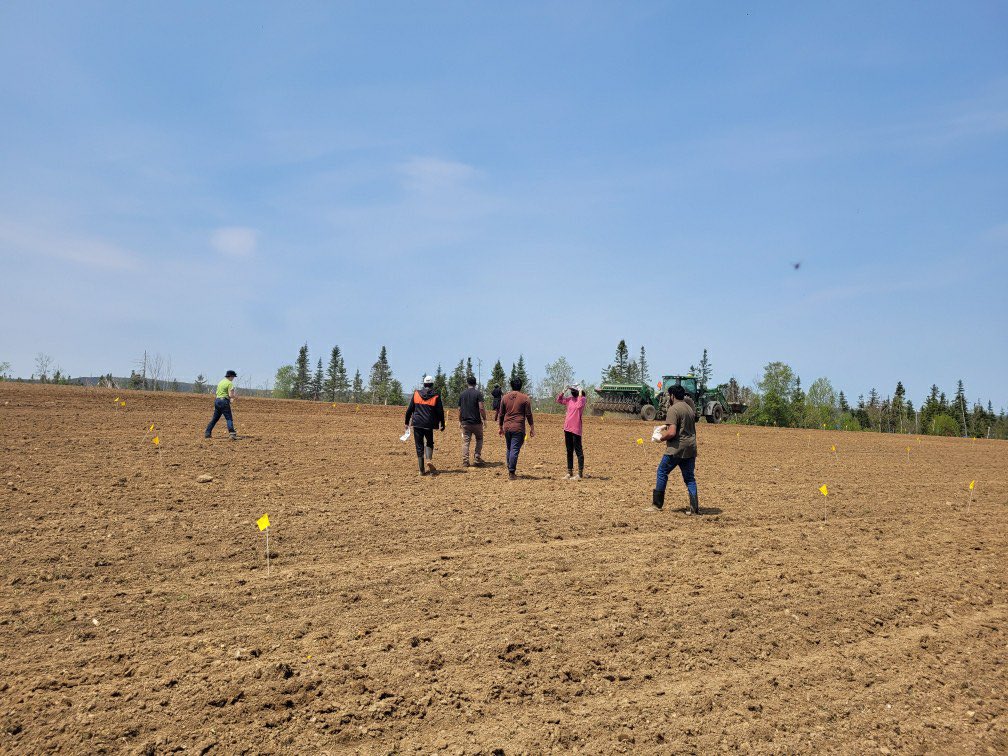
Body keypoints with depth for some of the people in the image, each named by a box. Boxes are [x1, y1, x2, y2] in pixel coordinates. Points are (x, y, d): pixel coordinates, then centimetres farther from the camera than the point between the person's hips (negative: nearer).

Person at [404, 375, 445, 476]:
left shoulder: (416, 394, 4)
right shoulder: (436, 396, -1)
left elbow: (409, 410, 6)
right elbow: (440, 412, 0)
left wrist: (407, 423, 13)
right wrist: (442, 425, 11)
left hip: (417, 424, 1)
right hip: (429, 424, -1)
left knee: (419, 446, 6)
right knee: (429, 443, 18)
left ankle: (422, 470, 4)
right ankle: (429, 459, -9)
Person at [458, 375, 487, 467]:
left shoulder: (462, 394, 6)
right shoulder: (478, 393, -7)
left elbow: (459, 409, 9)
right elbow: (481, 408, -14)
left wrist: (460, 421, 19)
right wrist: (484, 419, -3)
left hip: (465, 422, 3)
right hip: (476, 422, -3)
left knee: (465, 441, 4)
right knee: (479, 439, 15)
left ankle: (465, 461, 1)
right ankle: (477, 458, 8)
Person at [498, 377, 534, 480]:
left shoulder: (505, 397, 7)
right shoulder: (525, 398, -3)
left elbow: (501, 414, 12)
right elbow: (528, 415, -3)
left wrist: (500, 427, 21)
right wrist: (532, 428, 4)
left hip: (507, 427, 4)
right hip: (518, 428, -4)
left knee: (509, 449, 17)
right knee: (514, 450, -3)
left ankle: (510, 471, 22)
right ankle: (511, 473, -4)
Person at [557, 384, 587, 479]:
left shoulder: (582, 398, -7)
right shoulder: (570, 399, 11)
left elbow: (579, 406, -27)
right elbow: (559, 400, 19)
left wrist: (580, 393, -19)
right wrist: (564, 391, 7)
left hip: (576, 429, -7)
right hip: (567, 428, 7)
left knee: (578, 451, -3)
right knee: (569, 451, 13)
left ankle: (580, 474, 0)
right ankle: (569, 472, 21)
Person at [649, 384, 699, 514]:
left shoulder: (673, 409, -13)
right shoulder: (690, 408, 14)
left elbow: (672, 433, -21)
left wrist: (660, 438, -5)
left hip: (676, 449, -7)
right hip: (691, 448, 7)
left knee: (662, 472, 6)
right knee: (689, 478, 11)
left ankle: (657, 504, 8)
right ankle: (695, 508, 6)